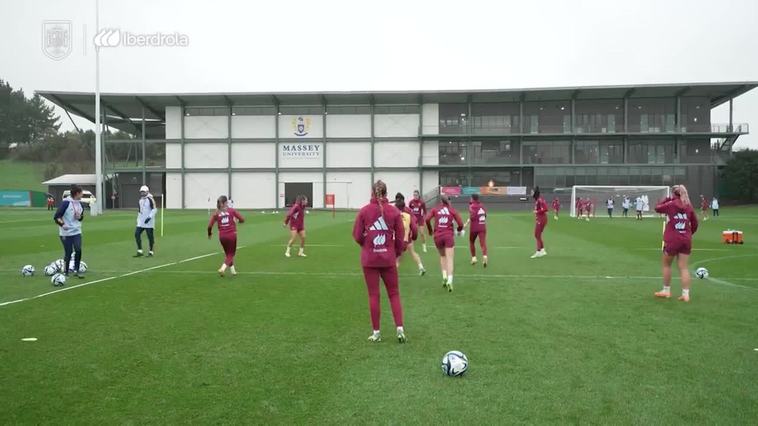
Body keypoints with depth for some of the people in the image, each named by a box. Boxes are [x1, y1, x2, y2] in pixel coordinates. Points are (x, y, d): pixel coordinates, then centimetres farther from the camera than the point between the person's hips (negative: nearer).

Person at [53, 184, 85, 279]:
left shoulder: (80, 203, 7)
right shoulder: (66, 203, -14)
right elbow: (56, 217, -13)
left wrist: (80, 217, -3)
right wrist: (62, 224, -28)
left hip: (77, 232, 5)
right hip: (66, 233, -5)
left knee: (78, 250, -9)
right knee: (68, 253, 1)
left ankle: (76, 271, 4)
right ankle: (65, 272, 18)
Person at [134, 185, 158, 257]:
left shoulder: (150, 199, -11)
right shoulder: (140, 200, 13)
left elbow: (154, 209, -18)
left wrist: (149, 217, -26)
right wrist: (138, 219, 21)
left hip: (149, 222, -7)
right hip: (141, 222, 7)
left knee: (150, 236, 0)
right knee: (137, 234, -2)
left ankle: (151, 252, 12)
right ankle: (139, 251, 3)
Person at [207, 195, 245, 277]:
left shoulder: (216, 213, 1)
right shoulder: (231, 210, -3)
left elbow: (210, 226, -5)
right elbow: (242, 220, -4)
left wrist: (209, 233, 14)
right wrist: (236, 221, 18)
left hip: (222, 236, 3)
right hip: (231, 235, -3)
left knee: (228, 253, 22)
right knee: (231, 254, 7)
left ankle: (232, 270, 26)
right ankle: (222, 268, -15)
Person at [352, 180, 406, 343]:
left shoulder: (364, 211, -6)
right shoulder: (394, 211, -4)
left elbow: (357, 236, -4)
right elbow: (400, 237, -2)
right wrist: (397, 253, 14)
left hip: (369, 259, 0)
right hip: (388, 259, 0)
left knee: (373, 295, 8)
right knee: (394, 294, 12)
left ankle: (376, 333, 13)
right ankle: (400, 329, 4)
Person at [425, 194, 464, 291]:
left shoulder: (435, 209, 8)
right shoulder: (452, 210, 6)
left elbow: (427, 219, -5)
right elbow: (460, 223, 1)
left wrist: (430, 230, 10)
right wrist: (459, 231, 22)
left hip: (437, 236, 2)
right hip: (449, 236, -2)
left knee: (442, 256, 23)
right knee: (450, 259, -3)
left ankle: (444, 277, 11)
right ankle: (449, 280, -18)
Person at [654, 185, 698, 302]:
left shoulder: (670, 204, -7)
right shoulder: (689, 206, 4)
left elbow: (657, 208, 8)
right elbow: (695, 223, 10)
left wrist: (666, 199, 18)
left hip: (672, 240, -3)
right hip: (686, 240, 4)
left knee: (667, 265, 14)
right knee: (683, 267, 5)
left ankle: (666, 291, 22)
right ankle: (686, 294, 2)